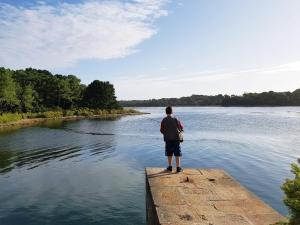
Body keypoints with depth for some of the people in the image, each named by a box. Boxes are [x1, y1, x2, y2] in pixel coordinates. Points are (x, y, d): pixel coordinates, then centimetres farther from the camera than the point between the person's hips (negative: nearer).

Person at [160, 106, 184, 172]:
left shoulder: (164, 120, -5)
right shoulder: (175, 119, -8)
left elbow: (161, 130, 0)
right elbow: (181, 128, 0)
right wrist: (179, 131, 22)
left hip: (168, 139, 2)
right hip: (176, 139, -1)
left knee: (169, 154, 14)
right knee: (177, 154, 6)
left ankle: (170, 167, 21)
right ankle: (178, 168, 8)